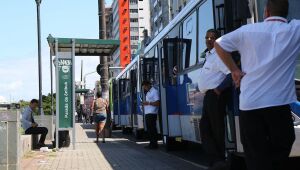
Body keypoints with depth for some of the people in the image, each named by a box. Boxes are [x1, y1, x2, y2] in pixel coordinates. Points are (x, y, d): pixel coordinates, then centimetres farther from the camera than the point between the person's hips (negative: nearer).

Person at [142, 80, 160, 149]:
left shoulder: (154, 91, -10)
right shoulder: (148, 92, 20)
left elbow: (157, 103, -17)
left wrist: (148, 103, -18)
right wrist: (145, 103, 10)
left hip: (152, 114, -9)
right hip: (147, 113, 9)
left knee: (152, 129, -8)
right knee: (149, 129, 10)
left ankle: (154, 144, -4)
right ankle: (151, 143, 16)